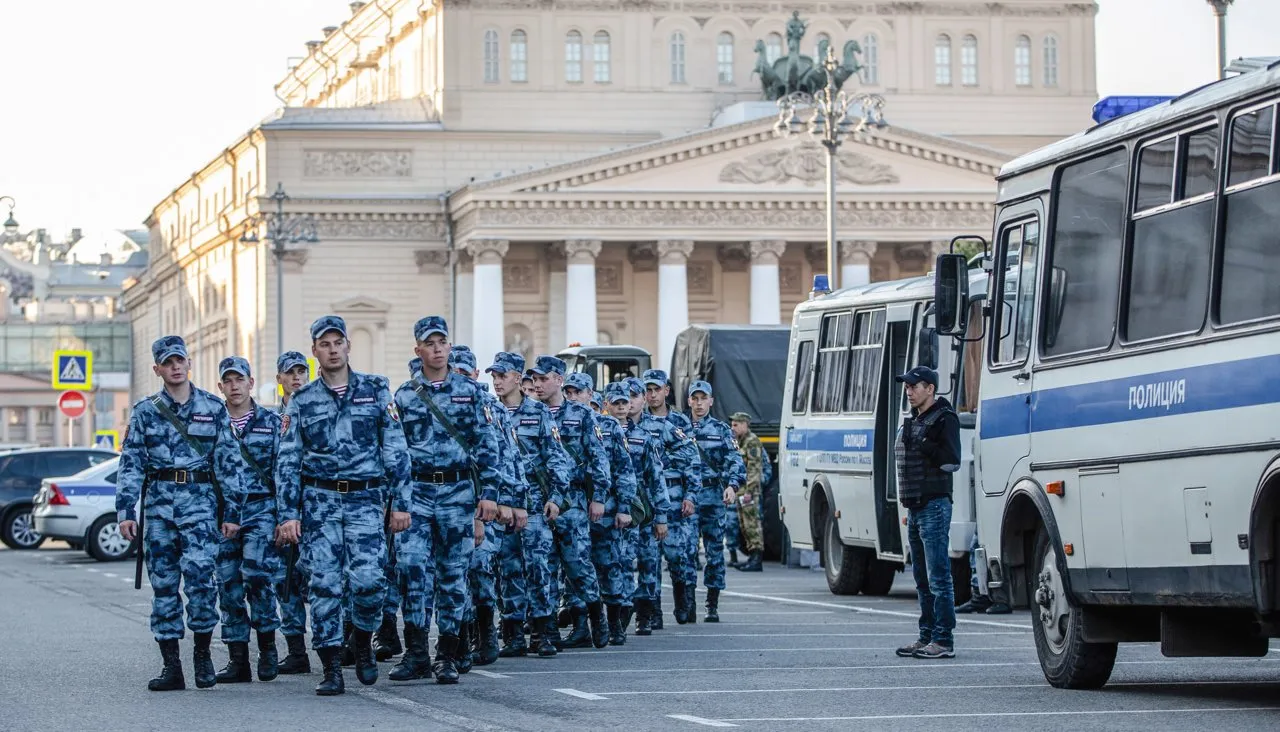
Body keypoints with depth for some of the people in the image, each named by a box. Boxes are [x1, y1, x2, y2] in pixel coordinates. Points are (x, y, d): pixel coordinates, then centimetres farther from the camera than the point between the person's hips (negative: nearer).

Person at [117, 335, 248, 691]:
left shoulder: (213, 408, 5)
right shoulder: (145, 412, 8)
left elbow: (230, 461, 5)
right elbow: (130, 463, 5)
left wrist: (232, 512, 0)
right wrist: (125, 511, -4)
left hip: (200, 501, -2)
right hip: (158, 502, 2)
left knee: (200, 575, -17)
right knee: (163, 584, 1)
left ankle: (203, 652, 0)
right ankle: (171, 666, 6)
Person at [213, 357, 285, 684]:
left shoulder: (271, 422, 6)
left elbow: (282, 471, 5)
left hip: (260, 509, -3)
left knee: (256, 573, -19)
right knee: (229, 583, 1)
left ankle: (267, 647, -2)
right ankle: (238, 659, 7)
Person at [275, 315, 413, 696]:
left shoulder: (376, 390, 6)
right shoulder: (301, 402, 7)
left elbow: (396, 450, 5)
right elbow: (287, 461, 5)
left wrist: (400, 503, -1)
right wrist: (288, 514, -3)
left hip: (366, 498, -1)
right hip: (320, 500, 1)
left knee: (368, 579, -14)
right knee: (324, 584, -4)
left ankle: (362, 640, 14)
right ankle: (331, 669, 1)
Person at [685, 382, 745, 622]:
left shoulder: (721, 430, 9)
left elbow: (734, 461, 2)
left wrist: (732, 485, -16)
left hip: (713, 496, 0)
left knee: (715, 550, 1)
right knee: (687, 550, -4)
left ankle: (713, 606, 5)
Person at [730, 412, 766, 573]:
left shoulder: (752, 442, -11)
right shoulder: (740, 442, 20)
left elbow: (754, 469, -18)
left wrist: (749, 491, -23)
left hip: (750, 489, -10)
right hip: (741, 490, 10)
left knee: (752, 523, -11)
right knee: (744, 524, 11)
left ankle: (757, 560, -13)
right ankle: (752, 557, 15)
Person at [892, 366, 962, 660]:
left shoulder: (944, 419, -8)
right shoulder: (912, 422, 19)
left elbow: (951, 461, -17)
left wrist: (925, 447, -19)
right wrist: (907, 504, 18)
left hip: (934, 506, -9)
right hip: (915, 508, 9)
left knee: (939, 576, -10)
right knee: (923, 579, 12)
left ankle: (944, 640, -10)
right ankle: (927, 636, 17)